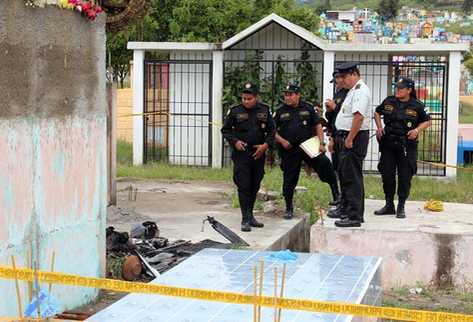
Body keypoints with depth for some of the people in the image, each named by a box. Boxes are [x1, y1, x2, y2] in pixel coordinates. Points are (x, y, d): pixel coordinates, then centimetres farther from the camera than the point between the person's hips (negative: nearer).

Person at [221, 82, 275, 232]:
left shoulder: (264, 110, 4)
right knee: (244, 187, -8)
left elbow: (271, 131, 10)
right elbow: (225, 130, 5)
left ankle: (250, 216, 25)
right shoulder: (235, 111, -2)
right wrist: (234, 141, -10)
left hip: (258, 155, 3)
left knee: (254, 186, 12)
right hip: (241, 154, -3)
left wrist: (266, 144, -5)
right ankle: (245, 219, -6)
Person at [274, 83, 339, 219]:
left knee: (325, 165, -18)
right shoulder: (280, 111, 6)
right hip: (289, 150, 0)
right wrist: (281, 141, -8)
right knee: (289, 179, 3)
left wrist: (321, 143, -2)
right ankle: (289, 208, 17)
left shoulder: (308, 108, 7)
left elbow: (318, 126, 8)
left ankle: (337, 196, -4)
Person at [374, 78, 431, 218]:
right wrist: (379, 127, 8)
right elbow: (377, 113, 21)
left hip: (407, 146, -3)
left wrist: (417, 130, -10)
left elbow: (426, 121, 6)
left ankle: (401, 207, 14)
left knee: (404, 177, 1)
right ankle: (389, 205, 20)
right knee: (387, 175, 6)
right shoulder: (388, 101, 4)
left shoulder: (417, 106, -3)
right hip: (388, 144, 3)